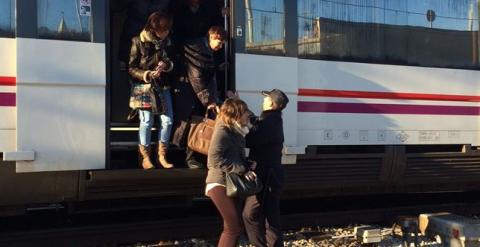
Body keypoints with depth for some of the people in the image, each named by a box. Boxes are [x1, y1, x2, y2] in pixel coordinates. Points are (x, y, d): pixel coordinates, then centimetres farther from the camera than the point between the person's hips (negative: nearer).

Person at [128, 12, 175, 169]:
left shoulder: (166, 42, 6)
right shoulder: (139, 42, -7)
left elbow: (173, 63, 17)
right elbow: (131, 68, -6)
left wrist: (167, 65, -6)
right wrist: (147, 75, -21)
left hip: (162, 85, 5)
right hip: (144, 86, -5)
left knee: (167, 120, -1)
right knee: (146, 121, -7)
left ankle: (162, 156, 10)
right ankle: (145, 157, 4)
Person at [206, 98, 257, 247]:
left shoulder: (237, 132, 13)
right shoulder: (223, 131, -15)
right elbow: (215, 158, -25)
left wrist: (248, 165, -1)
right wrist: (242, 170, -22)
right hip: (220, 184, -10)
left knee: (231, 227, 14)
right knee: (234, 228, -10)